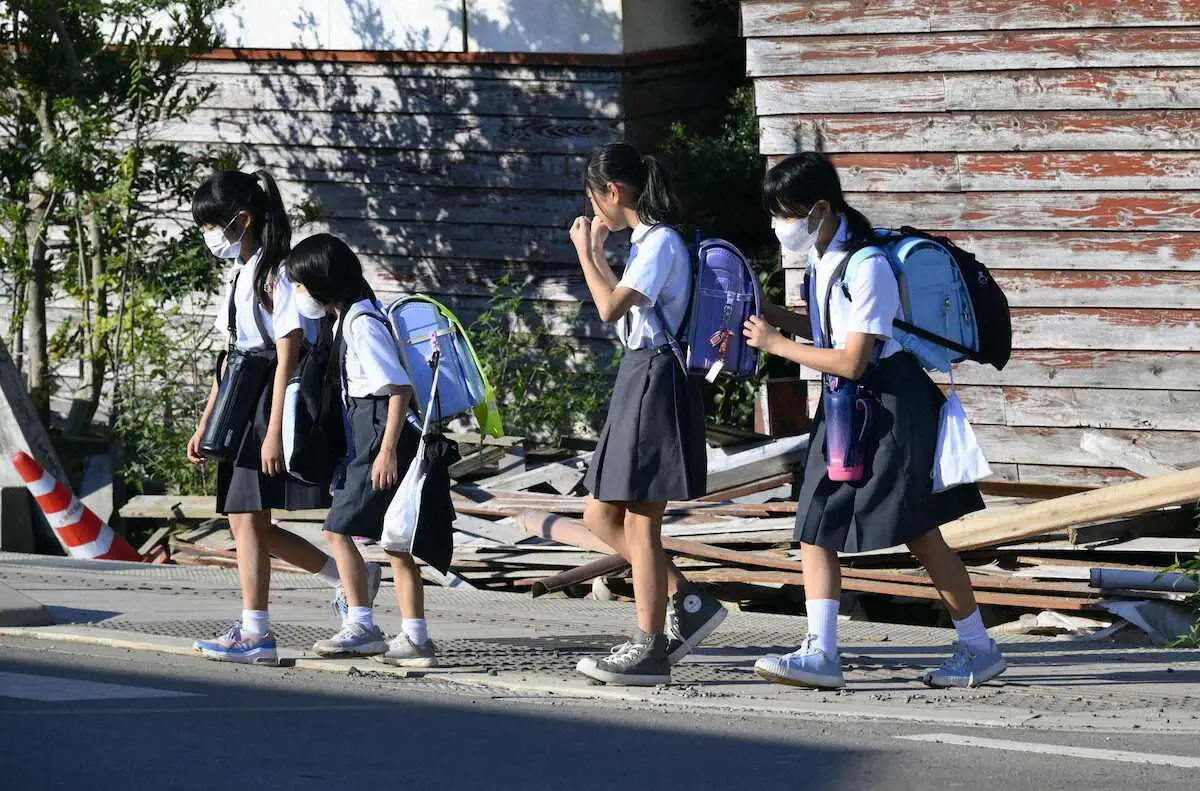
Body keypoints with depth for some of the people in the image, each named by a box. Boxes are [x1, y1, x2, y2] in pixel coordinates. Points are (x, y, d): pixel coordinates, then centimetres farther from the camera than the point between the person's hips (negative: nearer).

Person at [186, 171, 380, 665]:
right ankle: (348, 577, 20)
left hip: (271, 402, -10)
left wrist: (275, 431, -21)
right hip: (243, 406, 10)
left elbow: (288, 356, -16)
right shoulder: (240, 275, 17)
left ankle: (255, 634, -7)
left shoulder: (274, 274, -12)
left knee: (248, 519, -10)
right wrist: (205, 425, 20)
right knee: (244, 521, 8)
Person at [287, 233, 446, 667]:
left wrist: (387, 451, -22)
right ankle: (414, 637, 8)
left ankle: (361, 627, -7)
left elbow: (399, 388, -19)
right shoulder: (348, 319, 17)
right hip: (372, 435, 10)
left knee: (339, 528, -9)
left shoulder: (362, 323, -13)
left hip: (382, 431, -10)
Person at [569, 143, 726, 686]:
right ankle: (687, 601, 13)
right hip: (636, 378, 10)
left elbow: (611, 308, -24)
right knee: (600, 516, 12)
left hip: (656, 378, -10)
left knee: (639, 521, -6)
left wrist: (584, 251, -15)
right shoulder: (647, 241, 16)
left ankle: (650, 650, -2)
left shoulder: (660, 243, -15)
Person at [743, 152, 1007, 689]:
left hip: (888, 407, -9)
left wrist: (777, 345, -16)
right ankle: (821, 653, -7)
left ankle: (978, 648, 13)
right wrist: (786, 321, 3)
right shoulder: (822, 258, 7)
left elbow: (851, 361, -23)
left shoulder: (866, 267, -21)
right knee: (814, 528, -2)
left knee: (919, 533, 0)